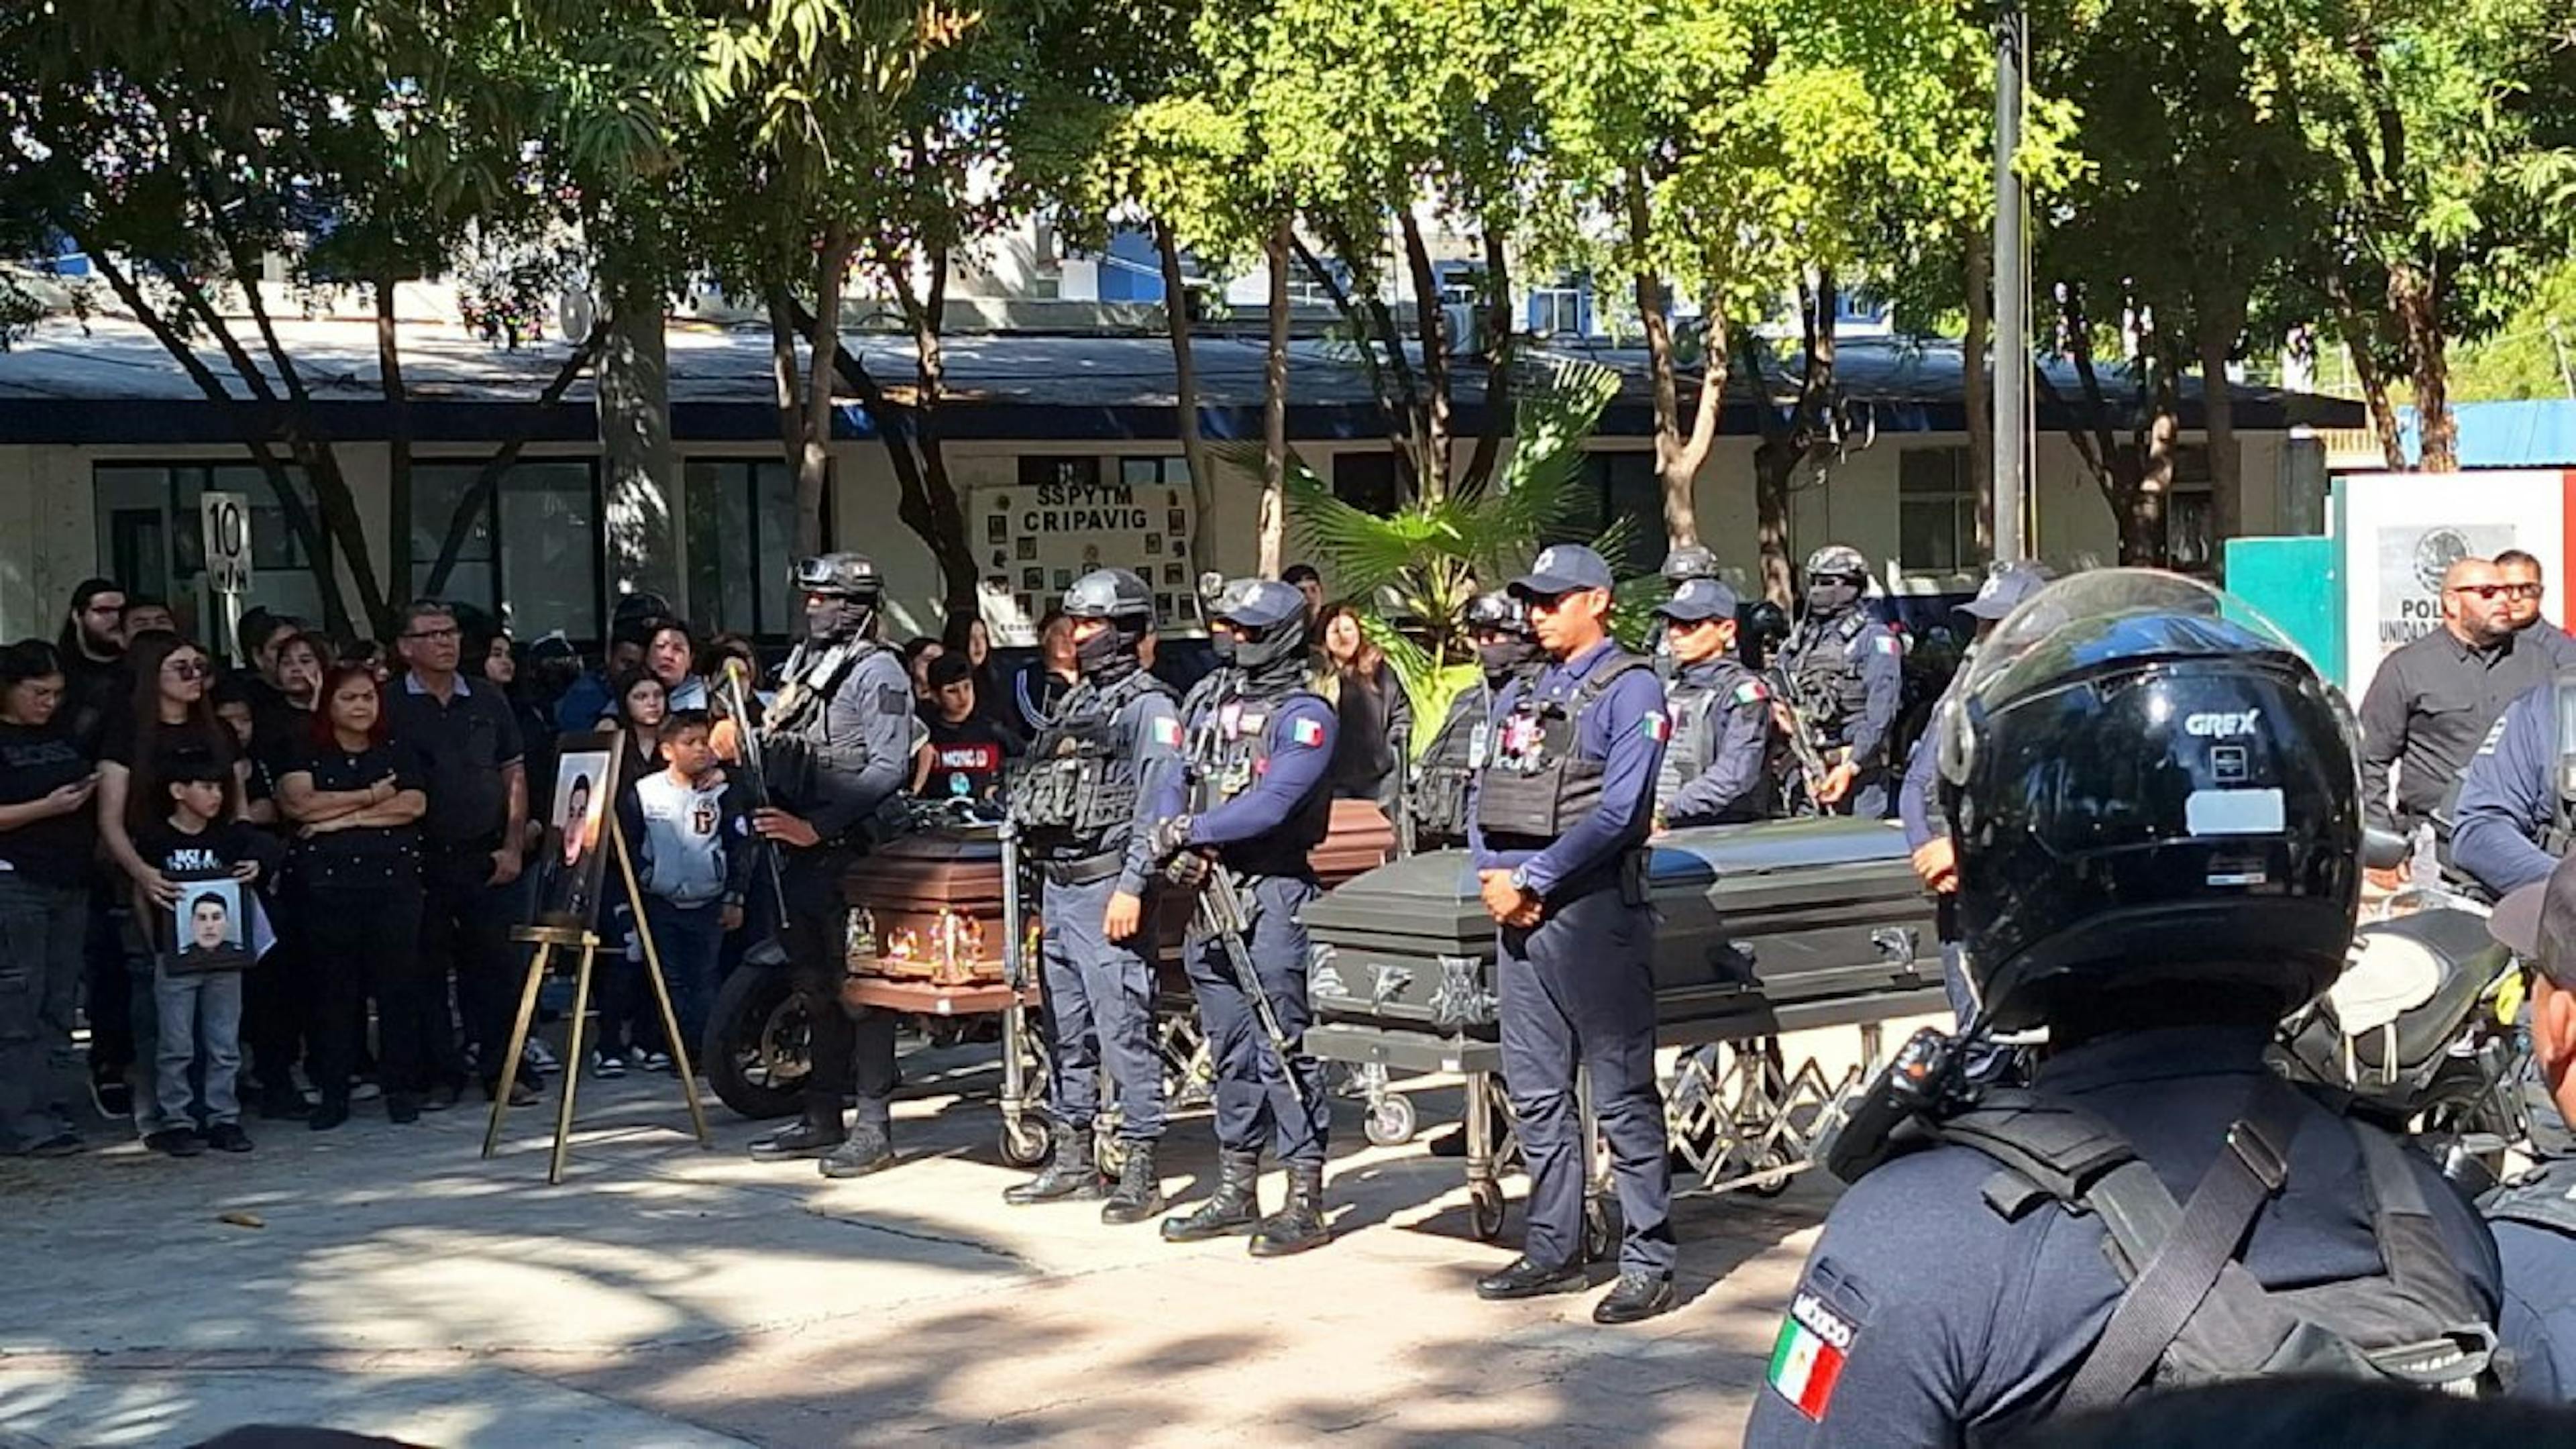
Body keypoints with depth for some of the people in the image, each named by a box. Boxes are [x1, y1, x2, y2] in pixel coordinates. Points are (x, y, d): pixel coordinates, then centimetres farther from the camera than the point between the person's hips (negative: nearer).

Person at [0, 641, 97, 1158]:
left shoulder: (64, 738, 17)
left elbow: (85, 794, 30)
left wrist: (91, 791, 9)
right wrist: (48, 807, -17)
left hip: (70, 883, 7)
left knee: (58, 1004, 7)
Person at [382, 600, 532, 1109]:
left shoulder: (488, 703, 10)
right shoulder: (389, 708, 0)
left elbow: (514, 775, 12)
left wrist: (513, 845, 3)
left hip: (485, 857, 2)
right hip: (421, 858, -2)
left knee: (494, 966, 2)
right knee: (427, 970, 2)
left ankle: (501, 1070, 9)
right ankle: (441, 1074, 10)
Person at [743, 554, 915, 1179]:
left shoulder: (877, 671, -9)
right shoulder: (803, 661, 17)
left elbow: (887, 769, -17)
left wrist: (816, 826, -21)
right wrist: (769, 812, 8)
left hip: (847, 851, -9)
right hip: (800, 849, 9)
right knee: (815, 986, 14)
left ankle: (874, 1127, -4)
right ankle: (821, 1119, 22)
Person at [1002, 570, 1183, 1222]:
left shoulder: (1149, 707, -8)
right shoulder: (1076, 703, 20)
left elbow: (1156, 804, -16)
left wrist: (1131, 888, -22)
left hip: (1106, 890, -9)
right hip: (1057, 885, 9)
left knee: (1122, 1030, -9)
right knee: (1065, 1031, 14)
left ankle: (1140, 1172, -5)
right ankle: (1072, 1160, 23)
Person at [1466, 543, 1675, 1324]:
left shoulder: (1629, 690, -5)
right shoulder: (1521, 695, 18)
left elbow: (1619, 811, -15)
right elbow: (1485, 797, 17)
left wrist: (1531, 879, -15)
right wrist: (1493, 877, -1)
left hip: (1592, 911, -8)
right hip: (1519, 913, 8)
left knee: (1623, 1096, -4)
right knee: (1536, 1092, 12)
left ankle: (1648, 1263, 0)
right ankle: (1554, 1250, 21)